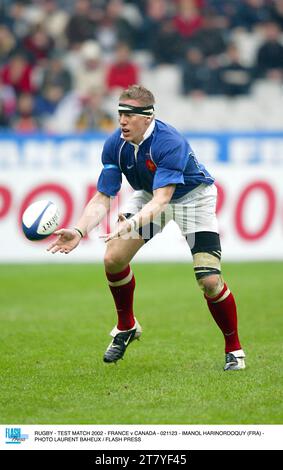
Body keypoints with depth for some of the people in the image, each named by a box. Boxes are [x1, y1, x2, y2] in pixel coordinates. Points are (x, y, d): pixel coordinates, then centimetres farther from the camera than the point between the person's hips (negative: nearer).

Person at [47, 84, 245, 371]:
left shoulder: (170, 143, -36)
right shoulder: (115, 145, -18)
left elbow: (161, 199, -43)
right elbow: (102, 198, -16)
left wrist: (132, 224, -60)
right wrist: (79, 231, -32)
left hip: (192, 196, -5)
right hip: (149, 195, 5)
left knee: (210, 281, -18)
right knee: (113, 259, -12)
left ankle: (234, 349, 5)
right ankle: (126, 327, 16)